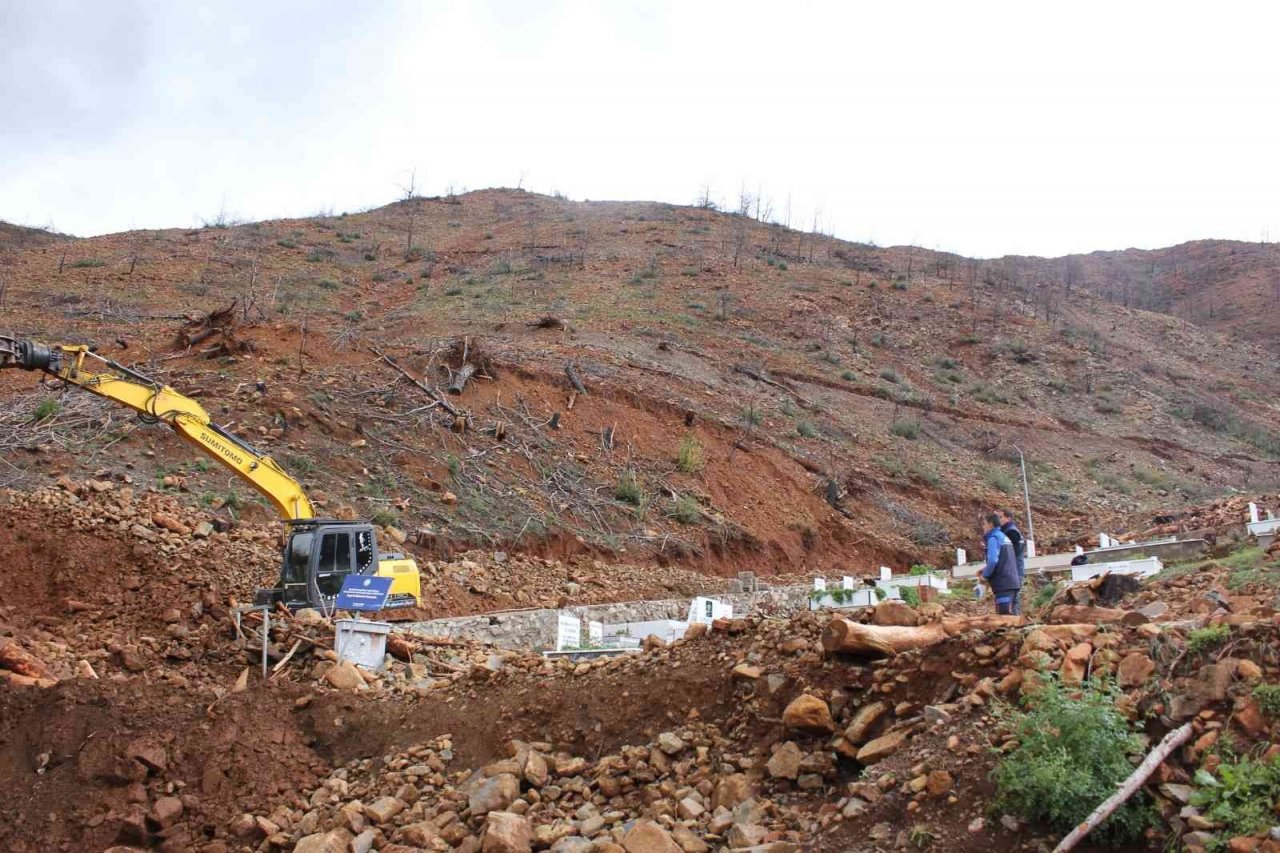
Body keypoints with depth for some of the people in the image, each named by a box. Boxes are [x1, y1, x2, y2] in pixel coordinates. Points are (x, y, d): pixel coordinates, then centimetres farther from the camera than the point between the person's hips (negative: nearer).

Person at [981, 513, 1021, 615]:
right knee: (1009, 616, 13)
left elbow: (993, 560, -21)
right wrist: (986, 569, 17)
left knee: (1004, 616, -10)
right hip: (1013, 583, 9)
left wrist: (985, 575, -7)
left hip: (1004, 585, -9)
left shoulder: (993, 538, -8)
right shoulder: (1004, 537, 20)